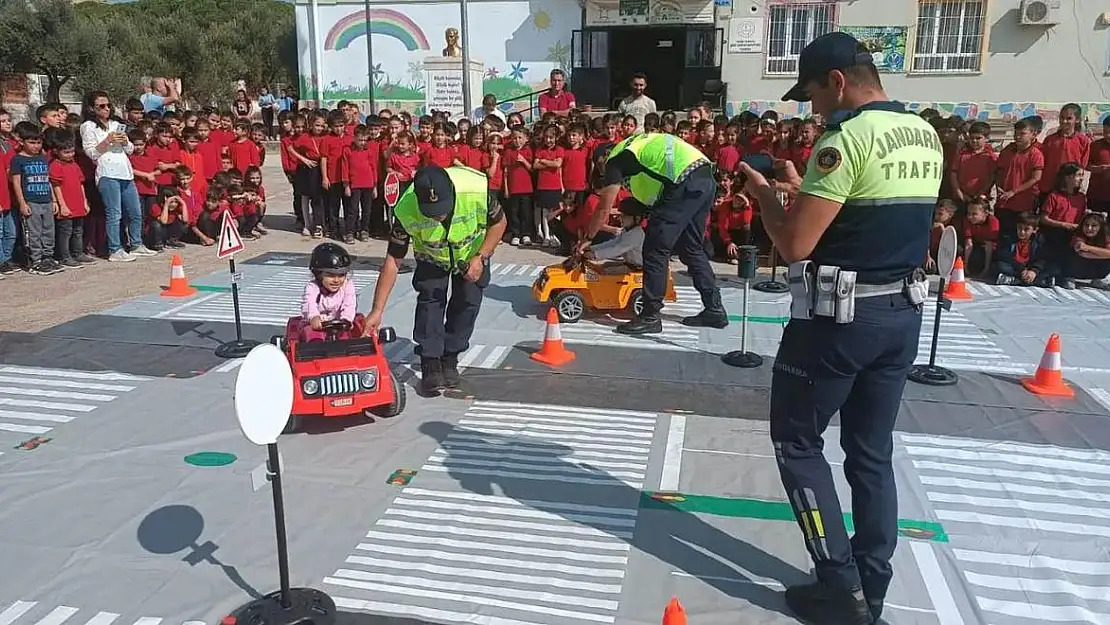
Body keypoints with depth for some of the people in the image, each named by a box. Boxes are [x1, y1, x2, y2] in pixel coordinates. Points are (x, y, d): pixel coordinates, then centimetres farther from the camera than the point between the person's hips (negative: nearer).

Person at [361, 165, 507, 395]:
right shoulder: (406, 211, -36)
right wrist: (377, 311, -28)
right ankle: (430, 365, -6)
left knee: (468, 301, -5)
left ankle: (450, 359, 11)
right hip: (431, 258, 0)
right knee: (429, 300, -14)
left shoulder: (477, 189, -40)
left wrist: (480, 258, -28)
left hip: (473, 253, 0)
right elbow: (393, 261, -28)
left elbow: (498, 222, -17)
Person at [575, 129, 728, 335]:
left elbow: (604, 210, 9)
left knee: (655, 249, -2)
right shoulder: (637, 144, 31)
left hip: (685, 183, -9)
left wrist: (586, 239, 20)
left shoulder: (615, 160, 7)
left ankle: (650, 317, 2)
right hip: (707, 179, 9)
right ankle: (715, 310, 24)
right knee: (691, 248, 19)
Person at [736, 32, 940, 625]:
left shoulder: (847, 138, -17)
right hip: (903, 313, 8)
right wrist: (803, 186, 20)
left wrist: (764, 192, -2)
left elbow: (795, 245, -20)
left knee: (797, 441, 8)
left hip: (840, 317, -8)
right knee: (872, 452, 15)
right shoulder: (926, 136, 10)